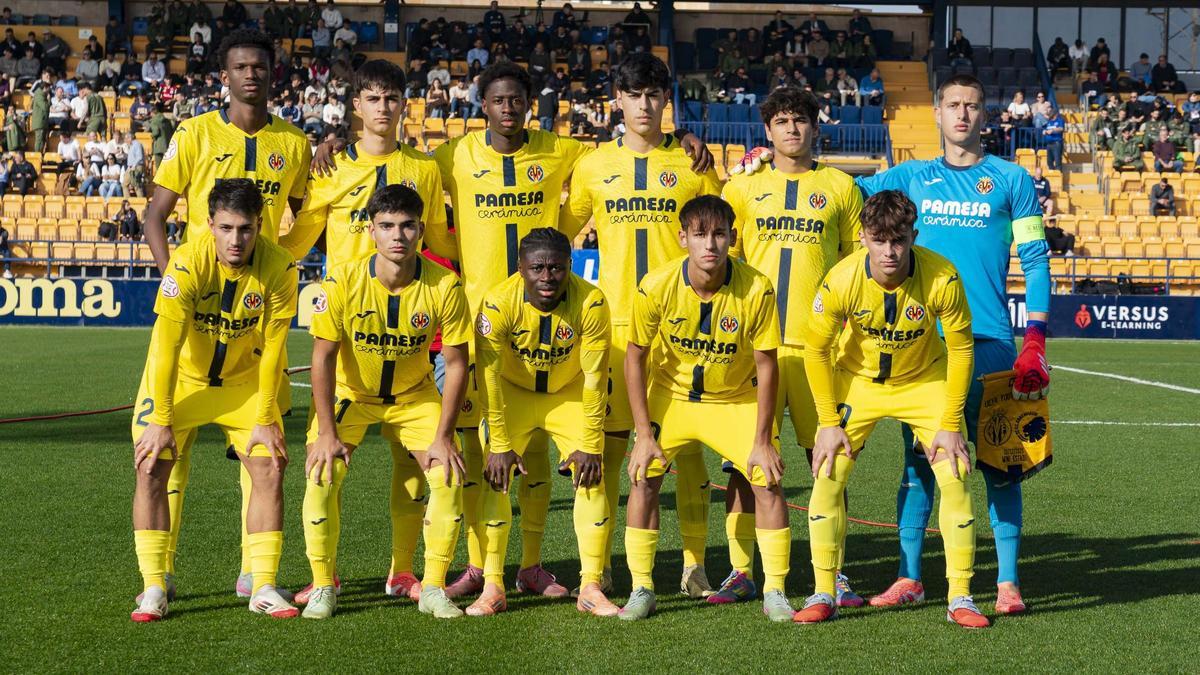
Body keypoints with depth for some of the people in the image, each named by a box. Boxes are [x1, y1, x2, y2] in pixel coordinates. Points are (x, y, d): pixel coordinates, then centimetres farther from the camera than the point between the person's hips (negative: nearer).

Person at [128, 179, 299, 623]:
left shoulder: (278, 268, -21)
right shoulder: (187, 264, -27)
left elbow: (271, 349, -13)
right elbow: (166, 346, -25)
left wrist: (265, 421, -12)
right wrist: (160, 420, -25)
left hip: (244, 383, 2)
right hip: (178, 379, -2)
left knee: (270, 470, -7)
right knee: (151, 468, -13)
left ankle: (263, 587, 2)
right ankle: (154, 587, -4)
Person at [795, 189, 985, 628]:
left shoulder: (942, 278, -28)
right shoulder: (841, 280, -27)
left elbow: (961, 348, -14)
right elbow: (816, 350, -12)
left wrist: (950, 424, -14)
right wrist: (828, 422, -12)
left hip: (925, 381, 0)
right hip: (857, 382, 0)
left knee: (955, 477, -10)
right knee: (827, 474, -9)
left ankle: (960, 598, 2)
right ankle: (823, 595, 4)